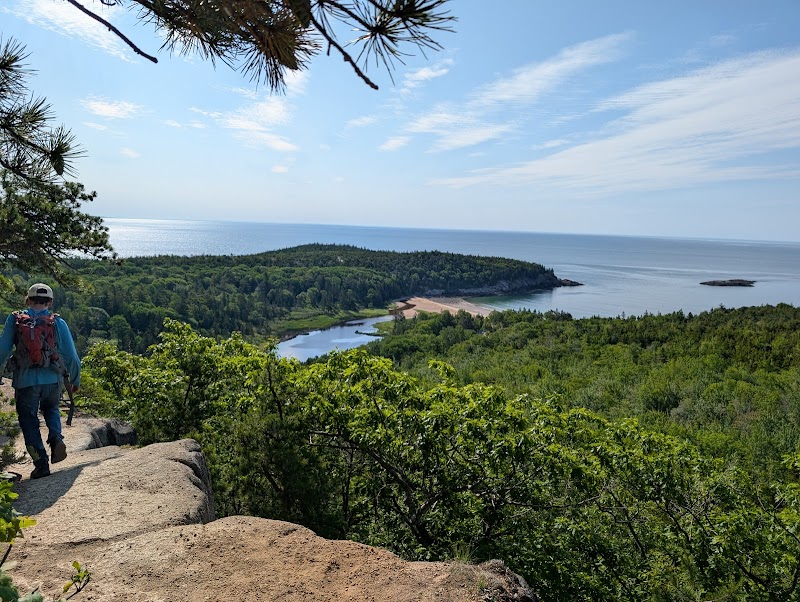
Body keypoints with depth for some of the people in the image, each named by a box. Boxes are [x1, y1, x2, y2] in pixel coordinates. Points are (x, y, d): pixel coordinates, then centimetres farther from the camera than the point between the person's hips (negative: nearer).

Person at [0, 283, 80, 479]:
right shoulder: (58, 322, 3)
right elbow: (71, 356, 3)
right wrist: (75, 381, 16)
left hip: (25, 381, -1)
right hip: (53, 379, 1)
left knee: (29, 421, 13)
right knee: (51, 409, 27)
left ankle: (41, 463, 8)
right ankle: (56, 439, 1)